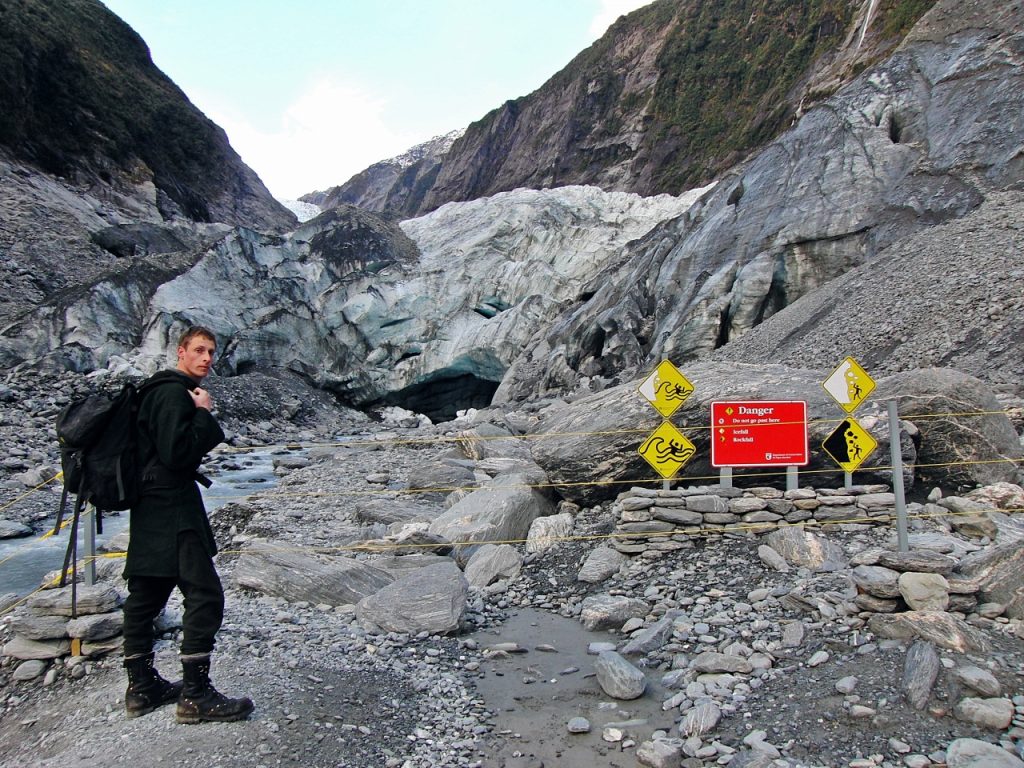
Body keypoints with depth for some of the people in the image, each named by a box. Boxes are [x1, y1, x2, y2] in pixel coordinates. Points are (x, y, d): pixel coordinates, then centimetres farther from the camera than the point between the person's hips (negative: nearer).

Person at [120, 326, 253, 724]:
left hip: (151, 509, 11)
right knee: (204, 595, -9)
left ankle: (141, 687, 26)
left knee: (146, 595, 15)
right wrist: (204, 415, -14)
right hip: (171, 510, -11)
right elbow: (177, 453, -21)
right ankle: (195, 696, -4)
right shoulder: (174, 393, -14)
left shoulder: (165, 390, 19)